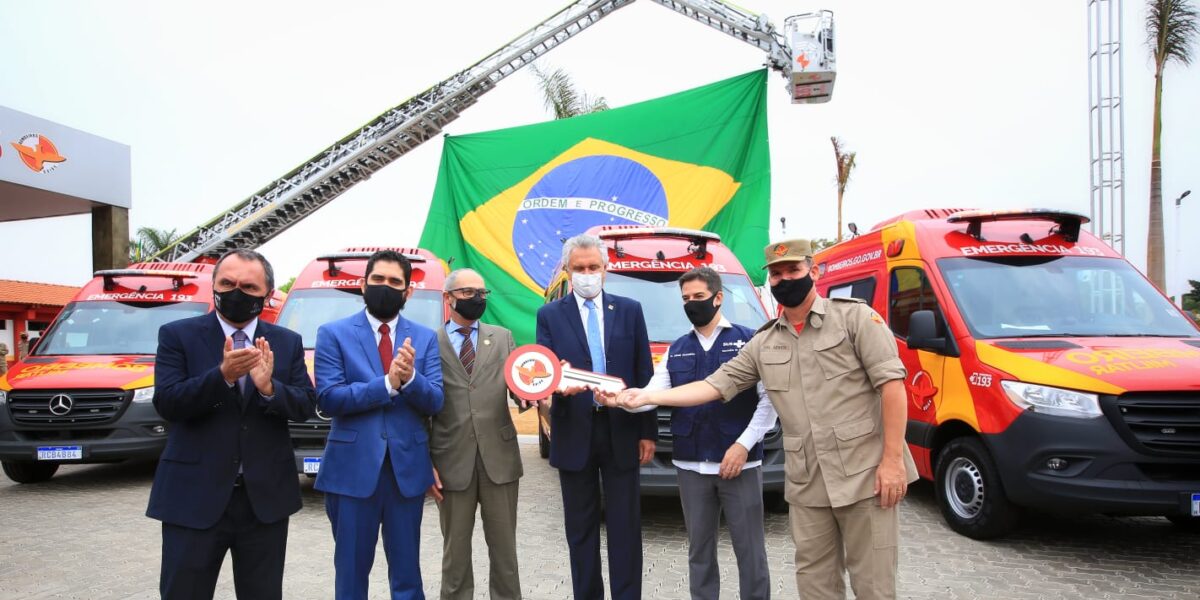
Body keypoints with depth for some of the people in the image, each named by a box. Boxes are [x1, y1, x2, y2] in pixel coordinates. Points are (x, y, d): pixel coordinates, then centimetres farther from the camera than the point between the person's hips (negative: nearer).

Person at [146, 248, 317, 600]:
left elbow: (307, 406, -1)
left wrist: (269, 387, -21)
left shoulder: (287, 342, 5)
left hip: (266, 498, 2)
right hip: (194, 498, -2)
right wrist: (222, 375, -27)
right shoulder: (177, 335, -1)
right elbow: (166, 403, -12)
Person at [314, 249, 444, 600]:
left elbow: (435, 402, -2)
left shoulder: (425, 338, 6)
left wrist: (410, 377, -22)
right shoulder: (333, 333, 0)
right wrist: (387, 383, -20)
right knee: (351, 568, 10)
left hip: (407, 467, 2)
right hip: (352, 468, -2)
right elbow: (328, 398, -11)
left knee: (407, 569, 13)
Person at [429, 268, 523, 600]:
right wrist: (426, 463, -2)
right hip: (452, 460, -1)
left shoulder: (503, 337, 11)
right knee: (455, 548, 11)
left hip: (499, 456, 2)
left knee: (504, 545, 11)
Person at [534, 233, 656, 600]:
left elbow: (644, 375, 6)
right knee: (580, 527, 10)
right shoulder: (550, 315, 4)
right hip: (575, 433, 0)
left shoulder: (630, 310, 6)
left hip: (621, 431, 0)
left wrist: (648, 431, 3)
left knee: (625, 525, 5)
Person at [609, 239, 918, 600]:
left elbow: (891, 383, -7)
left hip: (865, 475, -4)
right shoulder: (764, 344, 11)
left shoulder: (855, 317, -2)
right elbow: (715, 385, 10)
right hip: (807, 484, 5)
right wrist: (646, 397, 2)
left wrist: (892, 459, -14)